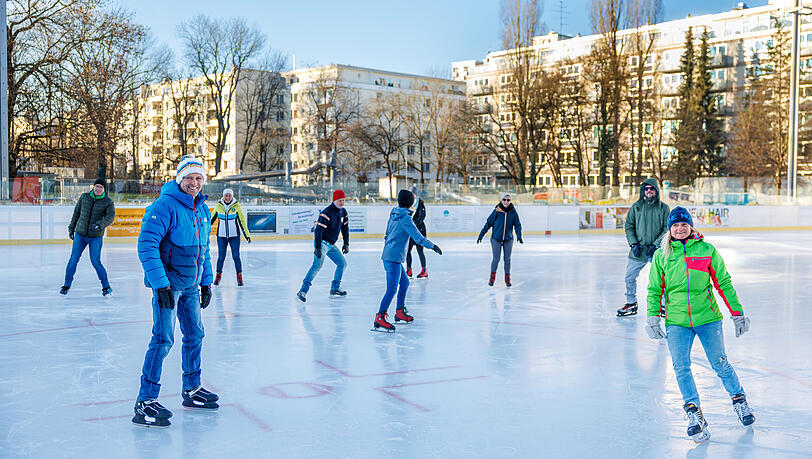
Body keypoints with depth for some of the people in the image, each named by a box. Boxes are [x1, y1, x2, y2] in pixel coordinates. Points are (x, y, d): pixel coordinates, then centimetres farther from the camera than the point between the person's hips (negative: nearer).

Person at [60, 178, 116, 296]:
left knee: (95, 262, -8)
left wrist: (98, 225, -34)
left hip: (96, 236, -3)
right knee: (73, 259, 1)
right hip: (80, 234, 3)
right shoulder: (84, 197, 2)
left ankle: (106, 287, 6)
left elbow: (110, 217, -18)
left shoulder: (108, 202, -5)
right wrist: (71, 228, 14)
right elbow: (76, 213, 12)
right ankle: (67, 284, 15)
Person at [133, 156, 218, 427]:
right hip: (168, 283, -8)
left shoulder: (202, 209, 10)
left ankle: (192, 390, 30)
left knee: (195, 334, 15)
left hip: (191, 284, 8)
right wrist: (161, 285, -24)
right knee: (163, 340, -11)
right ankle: (145, 402, -5)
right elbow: (146, 245, -21)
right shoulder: (165, 206, -16)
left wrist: (206, 282, 17)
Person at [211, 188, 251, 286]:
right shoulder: (219, 206, -1)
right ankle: (218, 276, 20)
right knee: (221, 257, 0)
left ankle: (239, 277, 6)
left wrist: (247, 235, -3)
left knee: (236, 256, -6)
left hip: (234, 235, -1)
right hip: (221, 235, 1)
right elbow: (211, 219, 11)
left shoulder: (237, 206, -5)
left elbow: (242, 221, -1)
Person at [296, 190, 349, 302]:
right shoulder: (327, 212, -20)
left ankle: (335, 289, 25)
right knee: (318, 264, -24)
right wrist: (318, 247, -28)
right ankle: (303, 291, -28)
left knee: (342, 263, 13)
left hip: (331, 244, 9)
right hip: (322, 242, -9)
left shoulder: (343, 212, 7)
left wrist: (346, 244, 13)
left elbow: (345, 228, 18)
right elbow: (318, 230, -24)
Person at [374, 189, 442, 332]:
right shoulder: (405, 218, -16)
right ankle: (379, 318, -16)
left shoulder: (394, 215, 11)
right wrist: (433, 246, -8)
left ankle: (400, 312, 29)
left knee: (404, 282, 21)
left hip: (388, 255, 10)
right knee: (392, 289, -12)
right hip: (394, 258, -10)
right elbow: (418, 237, -17)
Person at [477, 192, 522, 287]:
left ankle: (507, 278, 19)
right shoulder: (496, 211, -9)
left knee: (507, 259, 7)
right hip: (496, 238, -2)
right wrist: (481, 235, -2)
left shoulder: (513, 212, -4)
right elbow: (488, 223, -4)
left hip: (508, 239, 2)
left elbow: (517, 225, 1)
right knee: (496, 258, -3)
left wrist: (519, 237, -13)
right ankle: (492, 277, 16)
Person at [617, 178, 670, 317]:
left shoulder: (663, 208, 1)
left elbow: (667, 229, -2)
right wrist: (634, 243, -7)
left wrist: (655, 244, -12)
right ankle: (631, 304, 23)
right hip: (638, 251, 2)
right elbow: (629, 227, 6)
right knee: (629, 277, 6)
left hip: (657, 250, -2)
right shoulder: (636, 207, 6)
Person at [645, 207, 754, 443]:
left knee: (720, 363, 3)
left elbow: (724, 284, 6)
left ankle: (740, 401, 26)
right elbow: (654, 289, 10)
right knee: (681, 367, -9)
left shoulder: (707, 250, 1)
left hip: (707, 317, -1)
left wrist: (737, 314, 5)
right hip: (676, 321, 1)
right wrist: (652, 318, 0)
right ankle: (694, 414, -2)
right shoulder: (661, 255, 5)